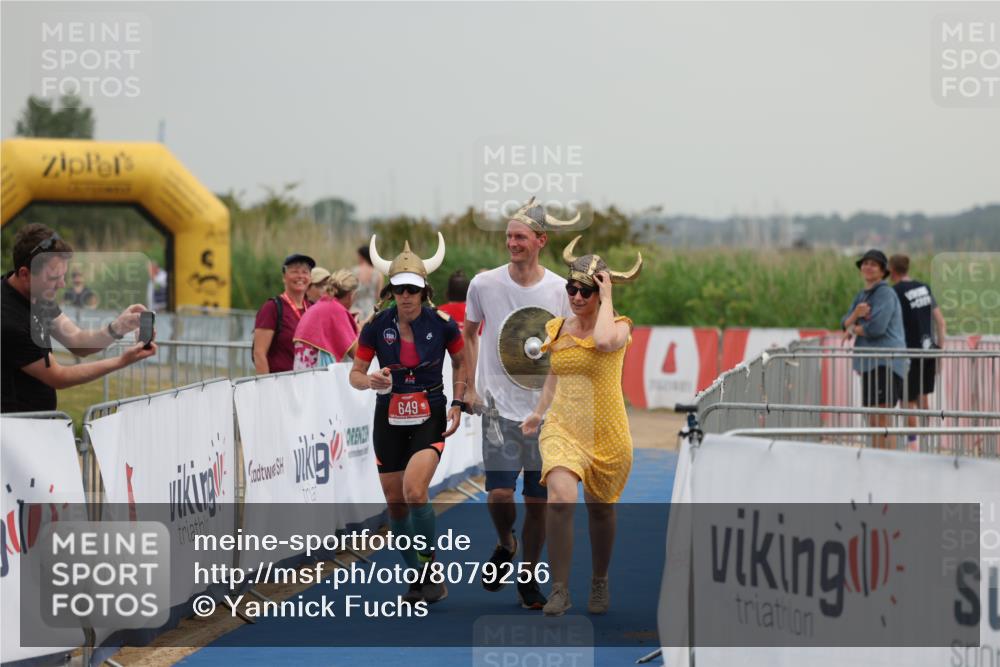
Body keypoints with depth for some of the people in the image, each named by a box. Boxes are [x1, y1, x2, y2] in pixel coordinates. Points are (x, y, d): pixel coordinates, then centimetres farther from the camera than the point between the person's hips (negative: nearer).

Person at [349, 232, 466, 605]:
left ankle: (430, 568, -6)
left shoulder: (442, 324, -8)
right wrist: (371, 381, -22)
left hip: (430, 417, -3)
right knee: (395, 502, 6)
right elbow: (356, 374, 1)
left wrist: (457, 404, 0)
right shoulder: (377, 326, -6)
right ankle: (415, 578, 23)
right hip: (389, 418, 3)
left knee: (414, 492, -23)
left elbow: (461, 362, 10)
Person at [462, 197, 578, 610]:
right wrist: (471, 387, 8)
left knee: (537, 502, 4)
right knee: (499, 493, -11)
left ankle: (528, 579, 18)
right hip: (499, 406, 0)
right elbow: (469, 334, 13)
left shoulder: (560, 291, -3)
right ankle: (504, 545, 21)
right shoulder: (484, 285, -2)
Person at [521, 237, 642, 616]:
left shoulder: (618, 326, -6)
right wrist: (538, 413, 30)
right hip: (562, 429, 2)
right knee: (561, 497, -25)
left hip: (607, 435, -1)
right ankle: (559, 589, -22)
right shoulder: (558, 330, 6)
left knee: (601, 510, 14)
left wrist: (607, 298, -19)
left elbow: (604, 341, -32)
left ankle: (600, 583, 40)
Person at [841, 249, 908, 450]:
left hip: (886, 362, -9)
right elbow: (845, 324, 9)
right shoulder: (861, 296, 19)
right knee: (873, 421, 11)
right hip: (869, 363, 9)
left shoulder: (885, 293, -8)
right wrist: (855, 315, -13)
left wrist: (855, 329, -1)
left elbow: (877, 327, -19)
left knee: (881, 418, -15)